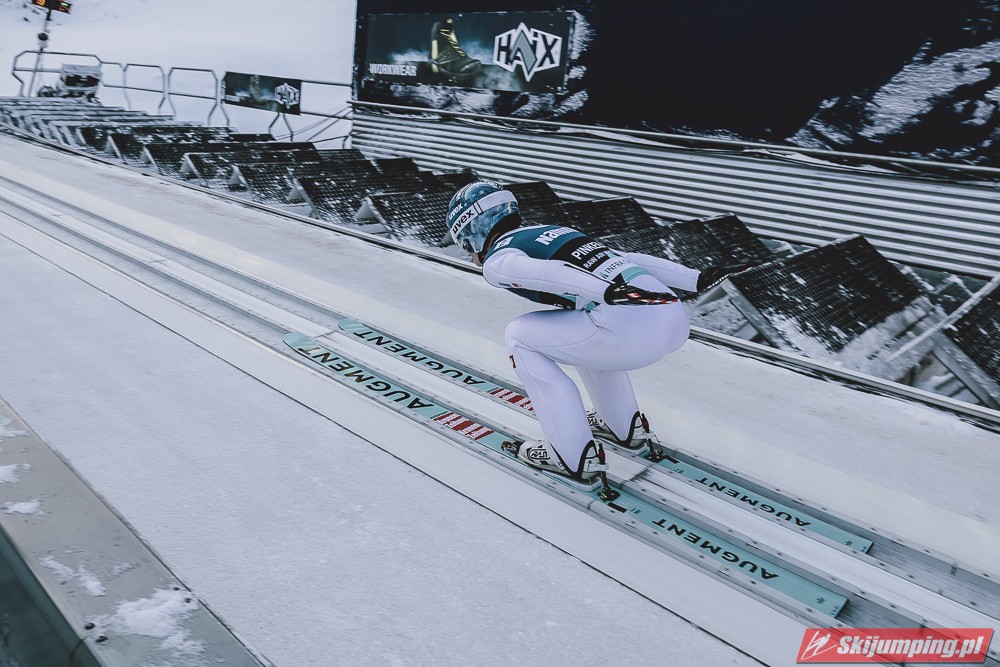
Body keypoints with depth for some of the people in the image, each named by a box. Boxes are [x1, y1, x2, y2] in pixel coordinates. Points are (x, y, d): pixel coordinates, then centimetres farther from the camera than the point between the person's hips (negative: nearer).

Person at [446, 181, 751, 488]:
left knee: (520, 336, 10)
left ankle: (577, 457, 9)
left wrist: (607, 292, -28)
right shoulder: (553, 231, 30)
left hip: (633, 331, -8)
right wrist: (697, 278, 23)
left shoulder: (496, 261, 7)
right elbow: (624, 257, 26)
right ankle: (627, 428, 32)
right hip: (676, 318, 8)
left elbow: (546, 272, -14)